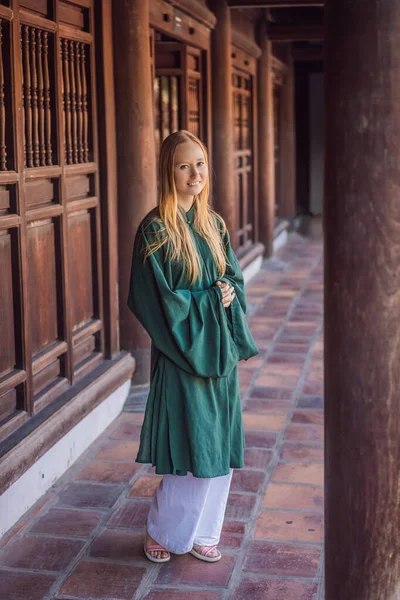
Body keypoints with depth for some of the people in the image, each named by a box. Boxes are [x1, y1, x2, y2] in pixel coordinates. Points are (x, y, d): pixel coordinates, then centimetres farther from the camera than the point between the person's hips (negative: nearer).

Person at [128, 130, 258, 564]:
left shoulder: (212, 224, 9)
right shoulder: (155, 230, -12)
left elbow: (233, 277, 14)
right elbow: (156, 299, -15)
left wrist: (228, 296, -8)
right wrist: (211, 300, -11)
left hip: (219, 351, 7)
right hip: (182, 355, -6)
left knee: (218, 447, 11)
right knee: (189, 447, 0)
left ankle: (201, 532, 26)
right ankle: (161, 532, 21)